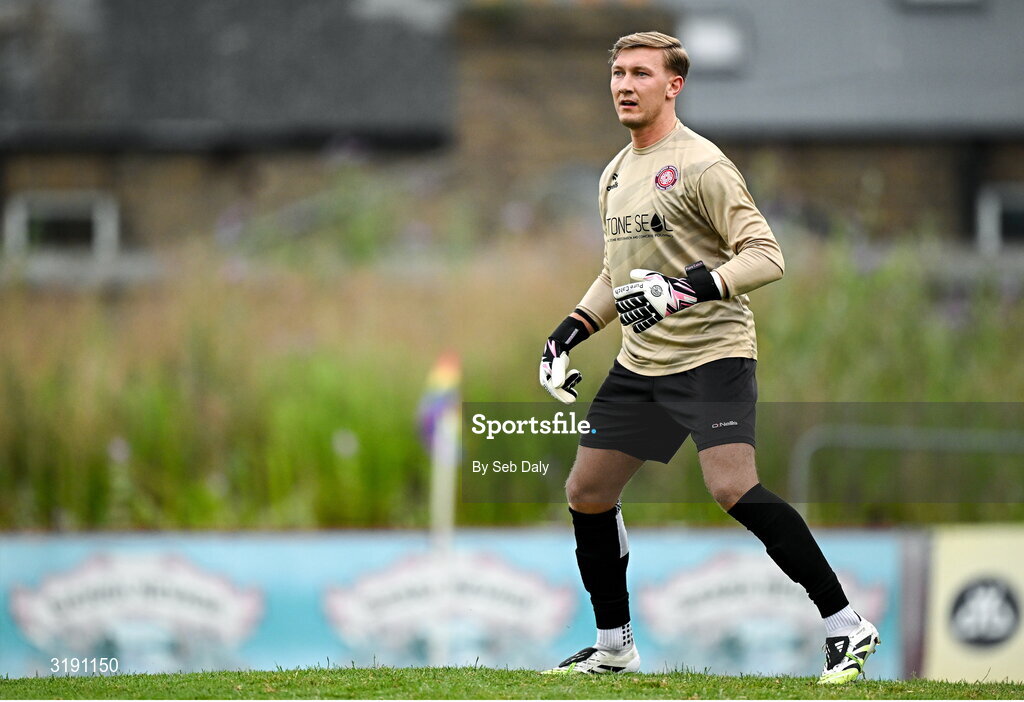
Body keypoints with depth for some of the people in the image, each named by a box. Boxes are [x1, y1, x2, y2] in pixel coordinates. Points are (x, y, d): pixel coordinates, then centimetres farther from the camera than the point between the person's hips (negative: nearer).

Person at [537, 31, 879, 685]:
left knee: (734, 489, -23)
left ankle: (847, 626, -17)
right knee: (586, 492, 8)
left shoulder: (700, 165, -11)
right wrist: (569, 332, 16)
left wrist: (688, 287, -29)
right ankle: (614, 645, 23)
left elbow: (766, 256, -17)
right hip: (640, 362, 9)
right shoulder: (615, 175, 15)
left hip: (711, 354, -9)